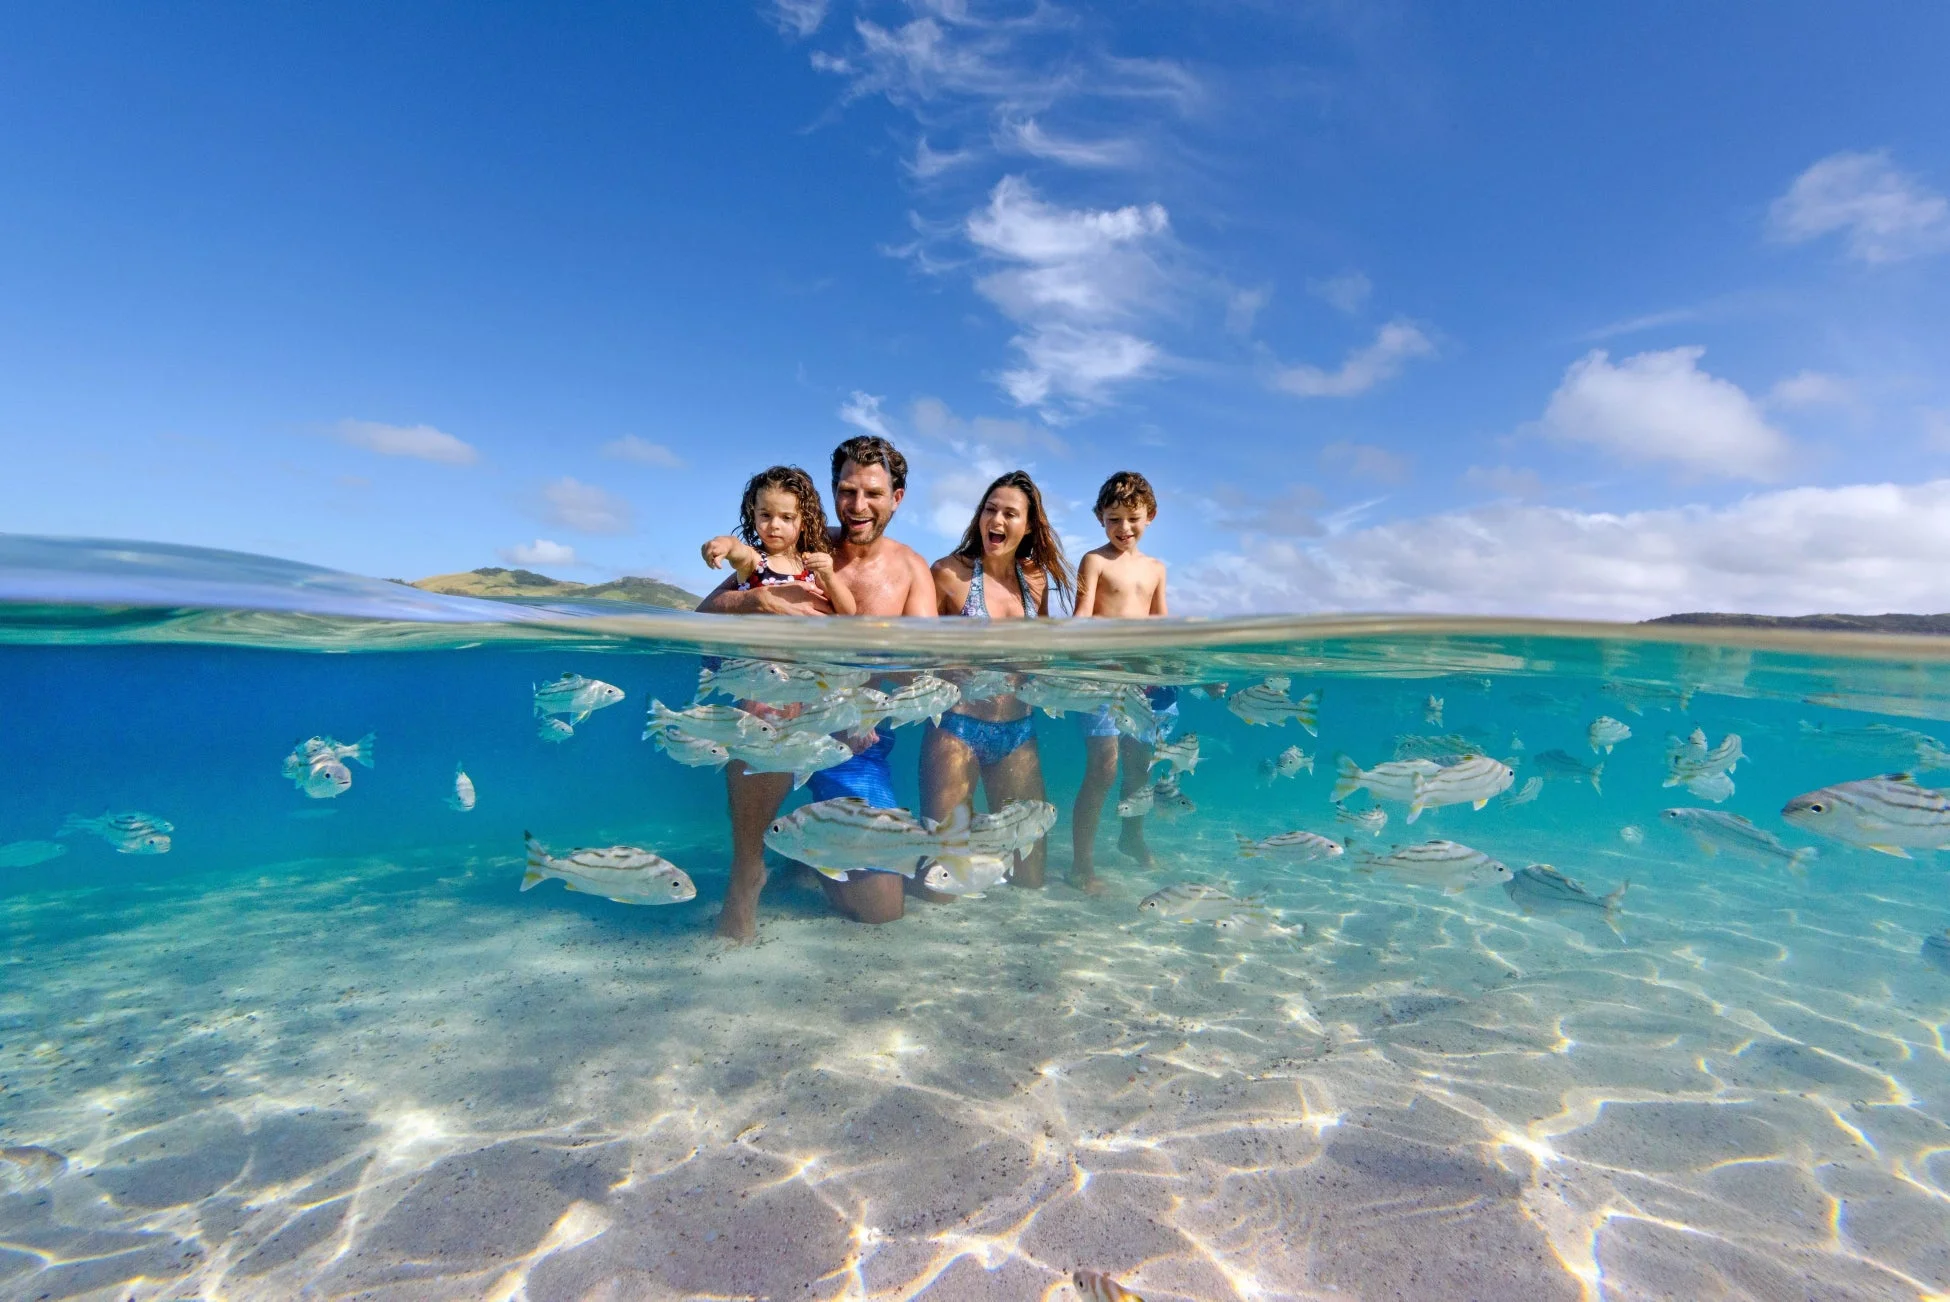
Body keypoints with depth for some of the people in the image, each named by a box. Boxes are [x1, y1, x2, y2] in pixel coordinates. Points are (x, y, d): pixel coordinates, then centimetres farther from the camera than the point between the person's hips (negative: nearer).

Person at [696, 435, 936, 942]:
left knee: (883, 906, -6)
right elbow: (706, 612, -7)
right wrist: (760, 599, -28)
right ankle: (747, 872, -17)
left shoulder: (910, 569, 2)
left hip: (857, 740, 1)